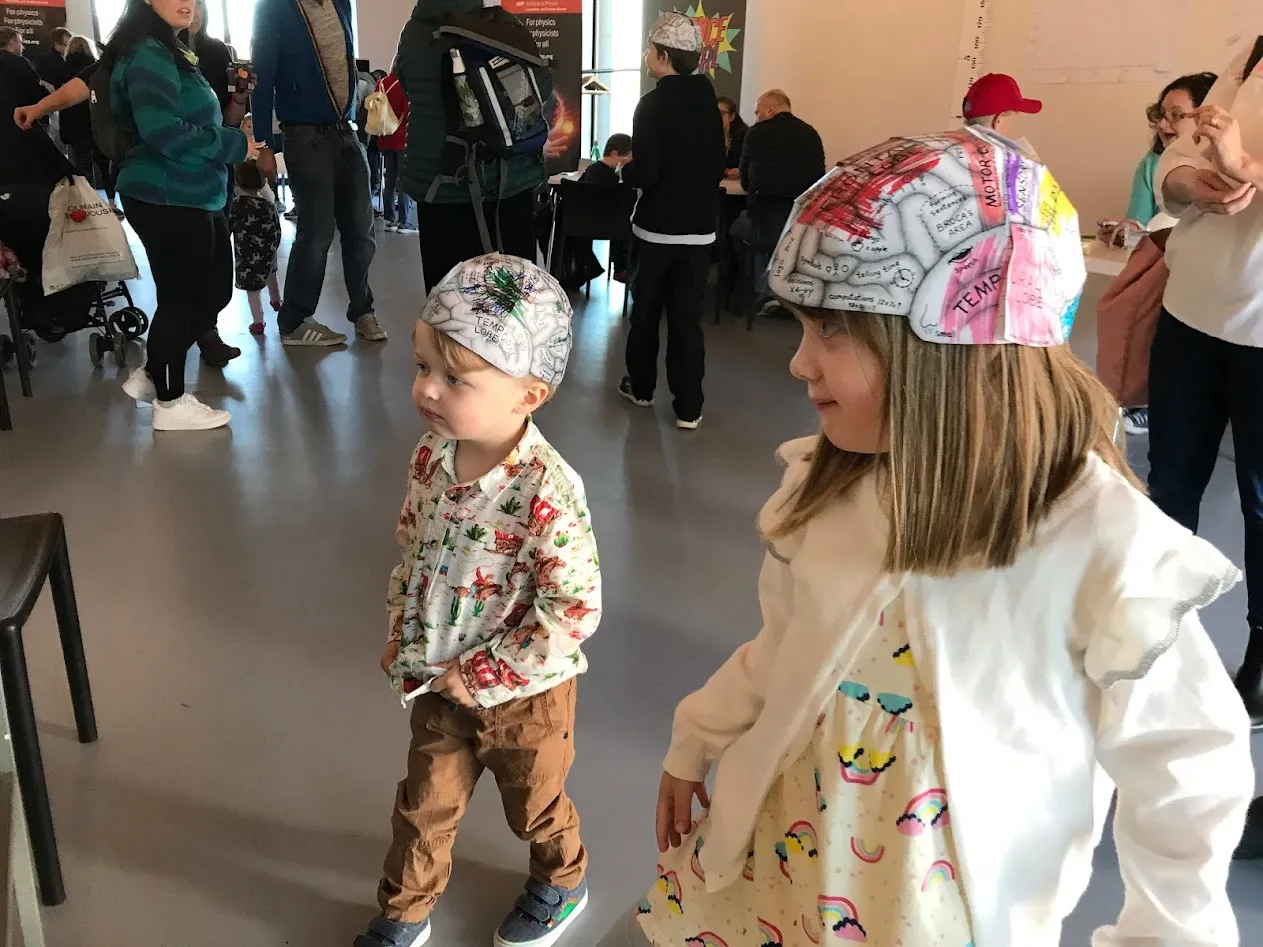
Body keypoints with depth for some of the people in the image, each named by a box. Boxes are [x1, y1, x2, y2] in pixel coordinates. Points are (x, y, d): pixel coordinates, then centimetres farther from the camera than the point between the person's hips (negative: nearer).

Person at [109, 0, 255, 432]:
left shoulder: (168, 51, 18)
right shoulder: (149, 54, -15)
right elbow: (161, 129, -25)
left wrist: (230, 140, 8)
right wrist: (232, 144, -17)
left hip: (191, 196, 10)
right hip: (166, 199, -10)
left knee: (214, 290, 14)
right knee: (179, 297, -1)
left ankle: (152, 374, 26)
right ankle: (170, 402, 13)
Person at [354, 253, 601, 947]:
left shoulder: (548, 491, -32)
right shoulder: (430, 457, -10)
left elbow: (575, 610, -28)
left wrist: (481, 675, -21)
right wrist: (402, 640, 1)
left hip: (522, 691, -4)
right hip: (439, 682, 5)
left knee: (534, 806, 22)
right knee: (425, 805, 22)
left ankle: (563, 880, 53)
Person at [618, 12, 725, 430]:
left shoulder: (652, 104, -13)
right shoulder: (708, 102, 4)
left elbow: (644, 173, -17)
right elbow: (718, 167, 10)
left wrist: (624, 169, 3)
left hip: (656, 226, -4)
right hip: (699, 227, 4)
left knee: (645, 309, 14)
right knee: (688, 317, 4)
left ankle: (641, 387, 27)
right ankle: (688, 407, 4)